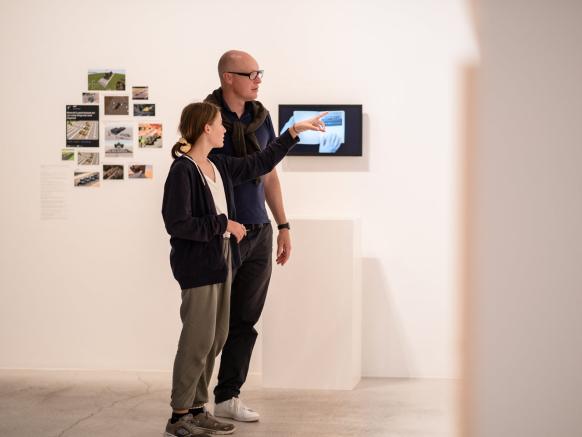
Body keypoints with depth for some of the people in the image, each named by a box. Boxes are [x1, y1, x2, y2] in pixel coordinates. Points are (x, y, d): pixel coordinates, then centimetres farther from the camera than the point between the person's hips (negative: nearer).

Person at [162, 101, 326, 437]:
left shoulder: (220, 167, 10)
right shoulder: (182, 171, -15)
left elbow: (260, 164, 22)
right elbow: (177, 224, -19)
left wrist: (294, 131, 23)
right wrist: (223, 224, -13)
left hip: (221, 261, 9)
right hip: (197, 264, -9)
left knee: (217, 338, 12)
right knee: (198, 340, -5)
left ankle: (197, 409, 21)